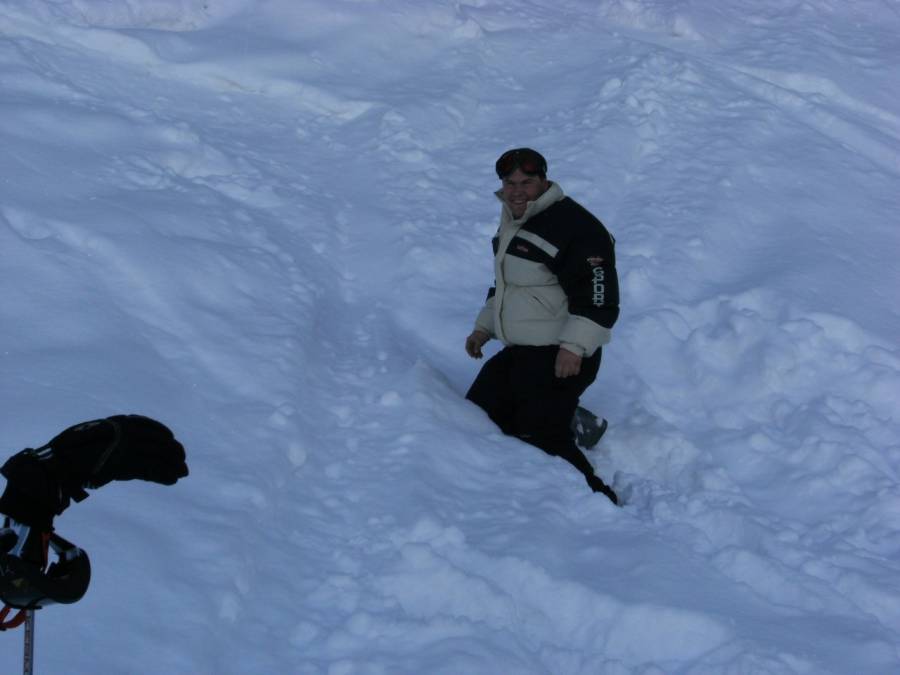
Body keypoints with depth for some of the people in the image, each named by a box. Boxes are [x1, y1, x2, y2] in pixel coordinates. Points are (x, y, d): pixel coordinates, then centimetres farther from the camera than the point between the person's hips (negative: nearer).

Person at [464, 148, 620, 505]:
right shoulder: (512, 224, 13)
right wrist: (484, 327, 20)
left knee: (541, 441, -12)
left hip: (560, 358, -10)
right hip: (517, 353, 10)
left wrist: (574, 346, -29)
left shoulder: (573, 226, -18)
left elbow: (599, 298, -22)